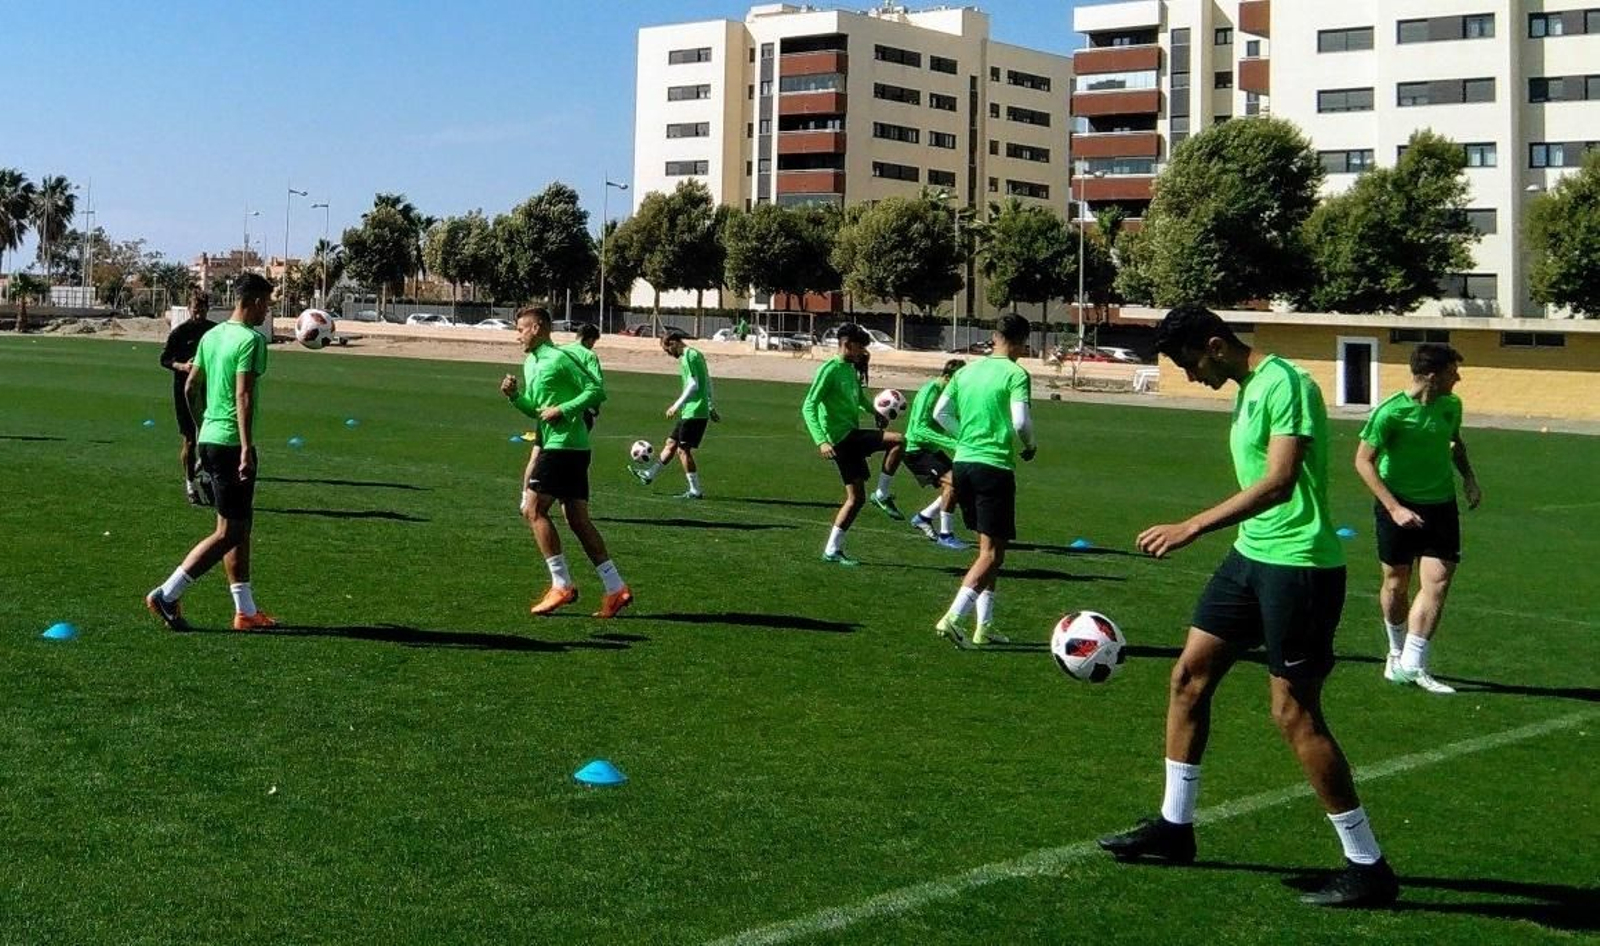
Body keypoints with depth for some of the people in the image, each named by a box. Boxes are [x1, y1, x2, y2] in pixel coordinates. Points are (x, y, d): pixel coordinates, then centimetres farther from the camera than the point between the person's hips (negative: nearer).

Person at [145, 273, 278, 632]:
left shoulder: (211, 336, 12)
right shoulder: (252, 340, -13)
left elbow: (190, 387, 17)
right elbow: (244, 396, -21)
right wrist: (247, 449, -23)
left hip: (208, 438, 9)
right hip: (232, 442, -9)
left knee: (241, 525, 14)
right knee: (229, 532, -3)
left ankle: (246, 611, 18)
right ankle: (166, 595, -3)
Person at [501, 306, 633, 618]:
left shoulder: (559, 359, -11)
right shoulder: (530, 363, 18)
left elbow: (597, 390, -13)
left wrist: (562, 410, -18)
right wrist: (514, 395, 6)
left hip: (564, 445, -10)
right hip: (552, 444, 10)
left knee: (535, 510, -8)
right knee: (578, 519, 6)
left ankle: (562, 586, -6)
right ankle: (616, 589, 5)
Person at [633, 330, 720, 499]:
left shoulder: (687, 357, -14)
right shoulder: (696, 354, 16)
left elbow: (693, 385, -20)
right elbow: (707, 382, 22)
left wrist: (677, 405, -16)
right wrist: (711, 407, 27)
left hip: (693, 412, -10)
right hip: (693, 411, 10)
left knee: (683, 450, -5)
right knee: (671, 443, 18)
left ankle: (695, 491, -2)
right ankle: (649, 474, 29)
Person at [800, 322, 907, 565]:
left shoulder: (851, 370, 15)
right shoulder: (830, 369, -11)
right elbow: (809, 406, -18)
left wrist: (874, 411, 17)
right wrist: (821, 441, -28)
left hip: (852, 437, 9)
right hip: (841, 437, -9)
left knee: (856, 498, 7)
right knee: (898, 441, -19)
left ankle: (832, 550, 11)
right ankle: (882, 495, -6)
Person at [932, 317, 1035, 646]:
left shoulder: (967, 371, 11)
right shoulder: (1016, 375, -8)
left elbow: (940, 413, 10)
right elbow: (1021, 421, -17)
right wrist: (1030, 445, 2)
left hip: (962, 463, 7)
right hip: (995, 467, -7)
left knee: (988, 547, 17)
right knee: (993, 553, -2)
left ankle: (984, 625, 17)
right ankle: (953, 618, -16)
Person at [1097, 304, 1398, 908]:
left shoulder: (1284, 384, -17)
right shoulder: (1246, 389, 13)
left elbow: (1279, 481, -27)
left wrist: (1192, 528, -30)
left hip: (1298, 564, -10)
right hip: (1251, 556, 10)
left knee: (1294, 712, -7)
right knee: (1189, 675, 11)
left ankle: (1368, 867, 4)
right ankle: (1174, 826, 24)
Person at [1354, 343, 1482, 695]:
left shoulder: (1451, 405, 1)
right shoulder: (1390, 412, -17)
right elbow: (1363, 460, -13)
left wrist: (1469, 477, 7)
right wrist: (1394, 508, -18)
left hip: (1440, 506, 4)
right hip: (1398, 505, -4)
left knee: (1437, 583, -9)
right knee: (1396, 583, 9)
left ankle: (1411, 665, -4)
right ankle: (1397, 652, 33)